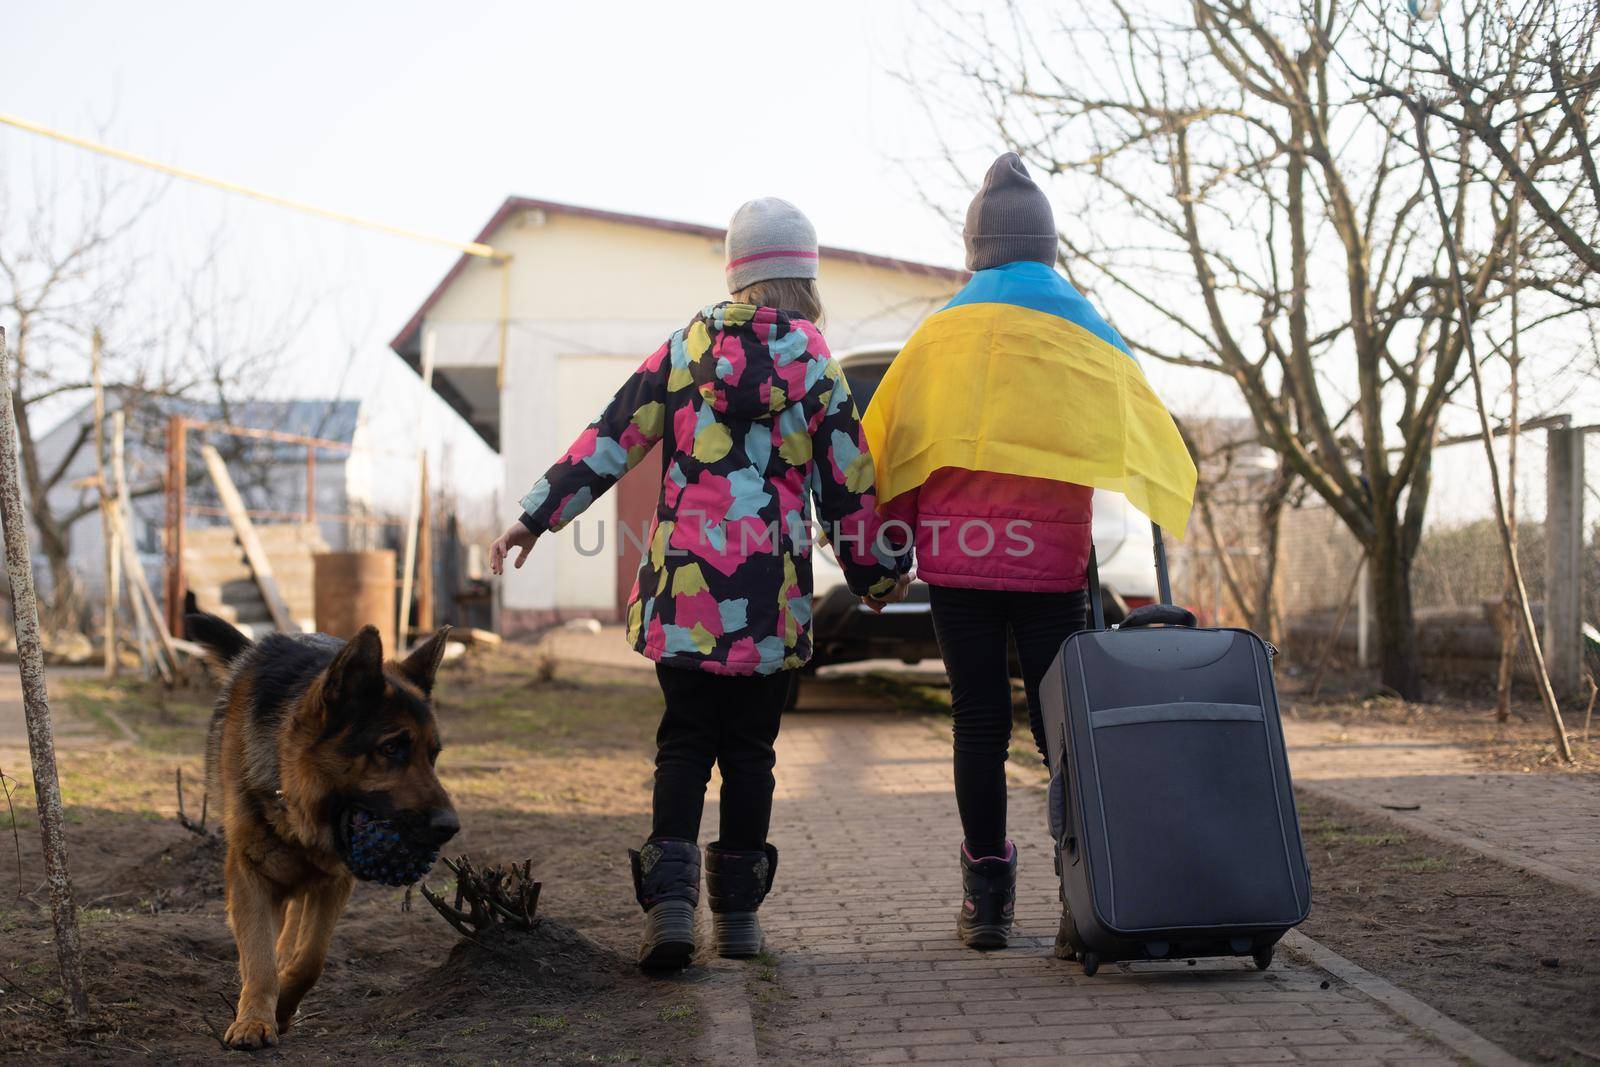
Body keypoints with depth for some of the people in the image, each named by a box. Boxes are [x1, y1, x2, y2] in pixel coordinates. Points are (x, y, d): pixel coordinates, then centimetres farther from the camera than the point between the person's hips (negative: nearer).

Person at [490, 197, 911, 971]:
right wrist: (876, 575, 16)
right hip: (771, 597, -1)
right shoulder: (816, 367, 0)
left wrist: (537, 517, 13)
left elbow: (612, 437, 5)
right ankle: (738, 913, 15)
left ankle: (670, 898, -9)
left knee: (684, 744, 7)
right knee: (749, 748, 10)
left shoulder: (690, 346, 4)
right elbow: (849, 484, 3)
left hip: (683, 587, 1)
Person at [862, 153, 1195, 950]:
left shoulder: (942, 332, 5)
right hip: (1051, 556, 0)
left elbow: (888, 446, 4)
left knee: (979, 720, 5)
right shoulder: (1086, 331, 5)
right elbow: (1149, 450, 1)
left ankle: (987, 899, 9)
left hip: (957, 556, 0)